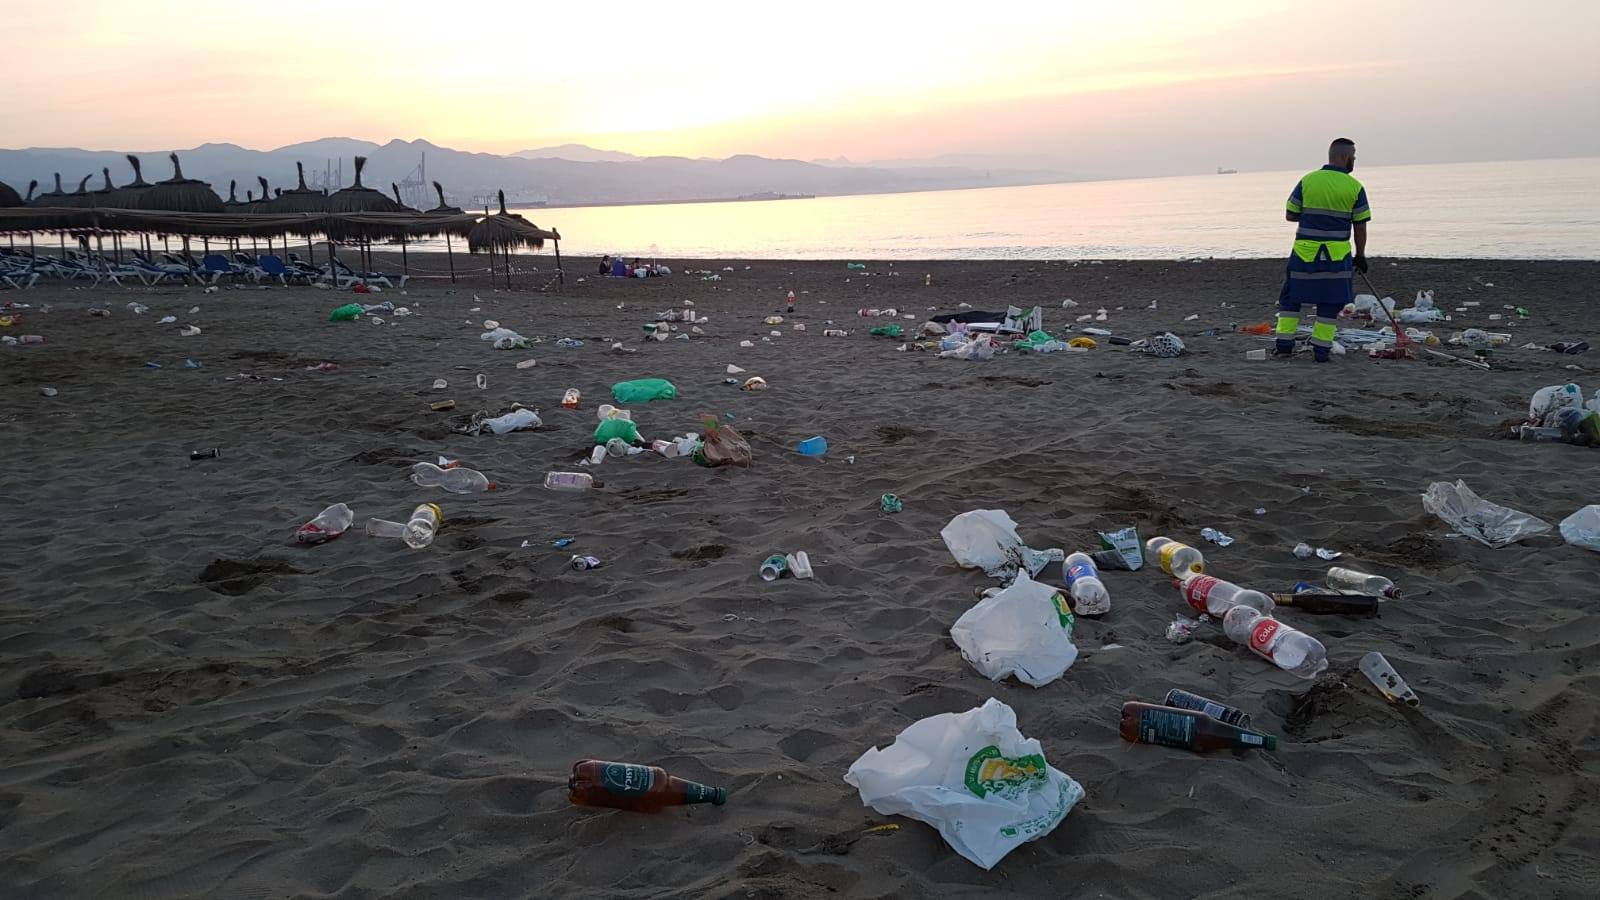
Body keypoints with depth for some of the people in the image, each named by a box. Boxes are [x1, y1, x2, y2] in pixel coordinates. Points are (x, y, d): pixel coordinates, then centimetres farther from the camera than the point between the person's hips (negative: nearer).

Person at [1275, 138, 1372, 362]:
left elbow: (1290, 215, 2)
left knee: (1291, 296, 13)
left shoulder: (1307, 181, -1)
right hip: (1337, 254, -1)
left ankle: (1284, 344, 9)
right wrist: (1360, 256, 10)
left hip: (1305, 251, 1)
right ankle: (1321, 350, 10)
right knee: (1330, 302, 9)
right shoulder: (1355, 187, -3)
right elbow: (1360, 227, 0)